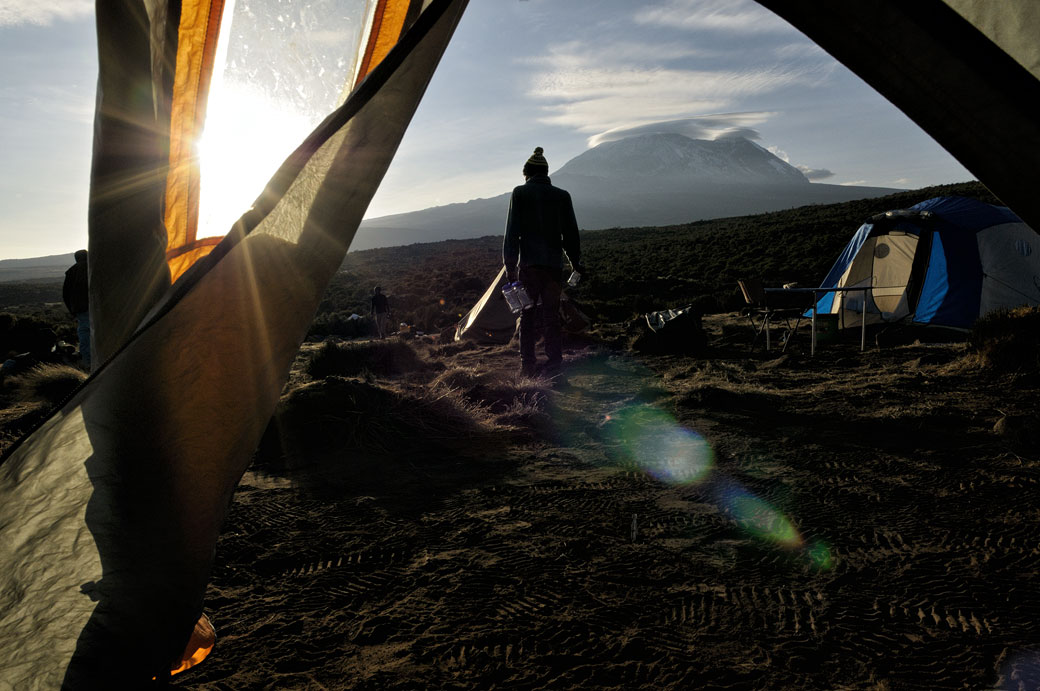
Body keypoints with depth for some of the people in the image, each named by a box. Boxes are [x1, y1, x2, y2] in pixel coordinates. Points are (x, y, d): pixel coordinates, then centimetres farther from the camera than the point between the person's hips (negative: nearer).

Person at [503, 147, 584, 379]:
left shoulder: (520, 194, 1)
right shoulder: (562, 196, 8)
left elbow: (512, 232, -3)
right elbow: (570, 233, 12)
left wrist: (510, 264, 0)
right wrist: (575, 261, 24)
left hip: (528, 264, -2)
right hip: (554, 264, 2)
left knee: (527, 315, 8)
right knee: (552, 315, 6)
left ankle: (528, 367, 10)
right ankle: (554, 366, 4)